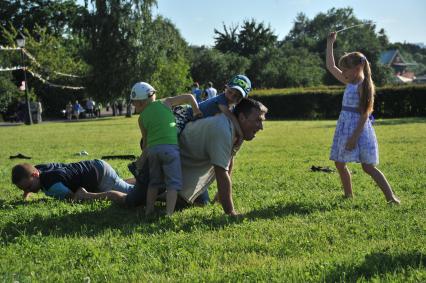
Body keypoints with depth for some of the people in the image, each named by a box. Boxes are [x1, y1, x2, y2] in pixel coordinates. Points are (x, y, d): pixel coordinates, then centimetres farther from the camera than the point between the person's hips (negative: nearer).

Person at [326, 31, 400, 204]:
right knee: (339, 164, 10)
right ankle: (348, 196, 20)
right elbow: (330, 66, 18)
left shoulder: (364, 86, -13)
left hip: (358, 127, -8)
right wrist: (330, 43, 17)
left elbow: (365, 114, -17)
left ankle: (391, 197, -10)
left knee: (368, 167, -10)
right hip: (344, 126, 8)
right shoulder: (350, 82, 10)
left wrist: (354, 137, -21)